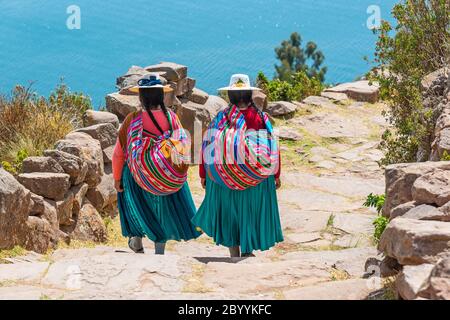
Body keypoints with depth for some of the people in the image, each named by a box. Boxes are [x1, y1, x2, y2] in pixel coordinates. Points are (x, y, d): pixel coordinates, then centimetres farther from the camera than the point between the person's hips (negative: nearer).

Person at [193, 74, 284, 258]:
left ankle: (234, 254, 18)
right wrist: (276, 175, 4)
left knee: (229, 213, 14)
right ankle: (247, 251, 16)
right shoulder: (260, 118, -9)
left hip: (224, 178, 1)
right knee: (251, 213, 13)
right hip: (255, 177, -1)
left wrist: (203, 174, 8)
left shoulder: (220, 118, -5)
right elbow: (271, 149, -7)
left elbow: (207, 147, -3)